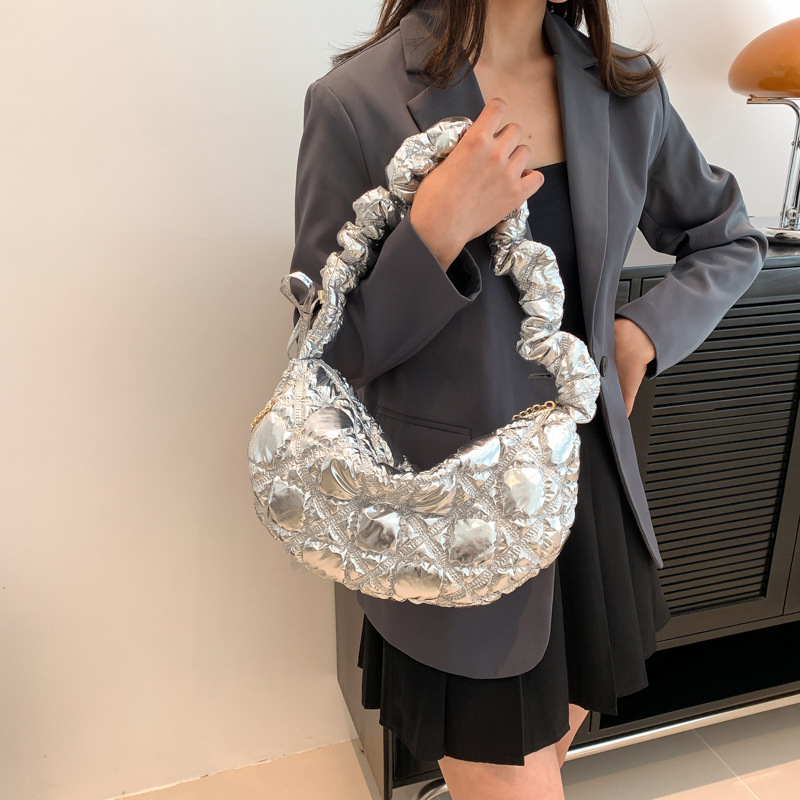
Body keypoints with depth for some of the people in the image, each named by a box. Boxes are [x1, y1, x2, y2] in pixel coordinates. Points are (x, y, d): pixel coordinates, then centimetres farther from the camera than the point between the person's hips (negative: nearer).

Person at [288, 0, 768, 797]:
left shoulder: (626, 90, 1)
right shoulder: (357, 102, -13)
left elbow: (730, 241, 16)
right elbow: (325, 358, -10)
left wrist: (643, 331, -2)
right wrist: (436, 231, -25)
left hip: (589, 487, 5)